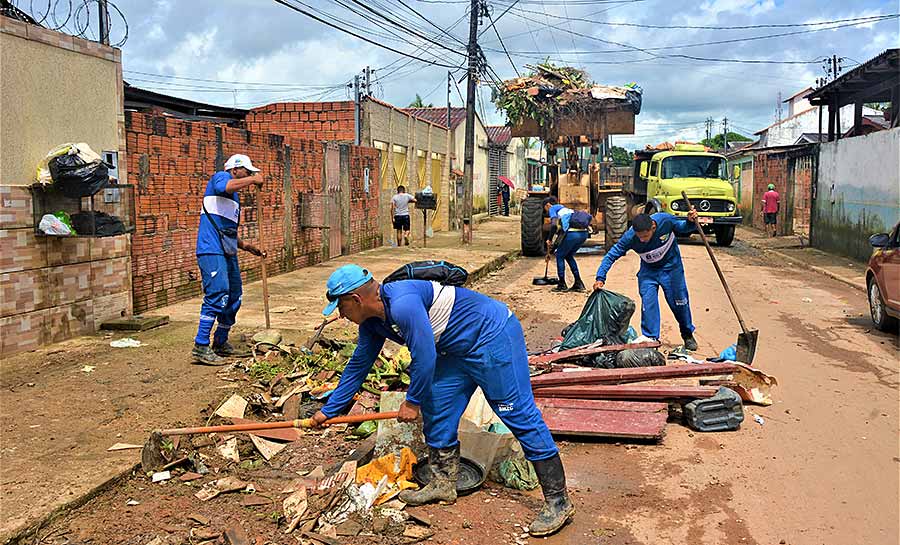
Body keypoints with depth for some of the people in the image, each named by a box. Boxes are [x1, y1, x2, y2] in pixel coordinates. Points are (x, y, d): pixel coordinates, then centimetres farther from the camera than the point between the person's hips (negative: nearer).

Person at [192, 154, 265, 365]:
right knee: (218, 295, -17)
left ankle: (221, 342, 24)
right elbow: (226, 187, -26)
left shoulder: (234, 197, 27)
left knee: (234, 298, 11)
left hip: (227, 252, 10)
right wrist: (253, 180, -15)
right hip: (211, 250, -10)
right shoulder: (220, 177, 1)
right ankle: (201, 347, -15)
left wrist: (246, 246, 21)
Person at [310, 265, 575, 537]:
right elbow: (358, 365, 16)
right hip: (459, 350, 10)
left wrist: (412, 402, -7)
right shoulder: (373, 322, 4)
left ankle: (558, 501, -2)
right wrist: (329, 410, 22)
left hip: (494, 335, -10)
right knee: (435, 411, 8)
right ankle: (443, 484, 23)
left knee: (520, 414, -8)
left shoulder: (402, 303, -29)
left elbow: (424, 358, -25)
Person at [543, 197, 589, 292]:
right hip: (583, 233, 8)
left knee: (560, 256, 12)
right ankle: (578, 284, 24)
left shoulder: (552, 209, 12)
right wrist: (550, 251, 42)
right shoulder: (563, 209, 36)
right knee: (569, 256, 25)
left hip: (572, 233, -8)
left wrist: (549, 240, 3)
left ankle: (562, 285, 16)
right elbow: (561, 233, 39)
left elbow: (554, 225, -9)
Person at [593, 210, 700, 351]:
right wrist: (600, 278, -32)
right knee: (648, 303, -14)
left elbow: (682, 228, -8)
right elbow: (611, 255, -23)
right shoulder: (629, 237, -31)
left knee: (679, 301, 9)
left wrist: (690, 222, -30)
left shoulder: (665, 220, -31)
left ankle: (688, 335, 32)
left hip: (671, 267, 0)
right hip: (648, 271, 0)